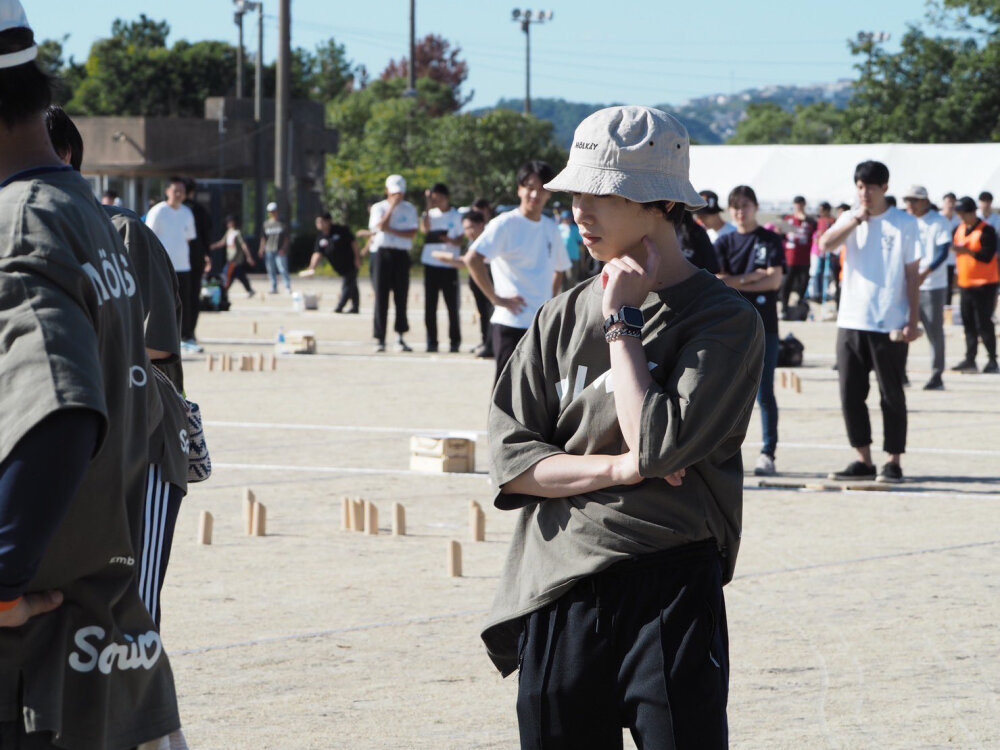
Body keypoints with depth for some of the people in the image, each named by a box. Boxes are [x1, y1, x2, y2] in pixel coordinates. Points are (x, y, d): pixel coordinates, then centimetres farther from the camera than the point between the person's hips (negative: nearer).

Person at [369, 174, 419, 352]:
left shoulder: (409, 209, 9)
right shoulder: (379, 208, 6)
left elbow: (412, 233, -2)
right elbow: (381, 226, -13)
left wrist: (392, 231, -12)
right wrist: (393, 206, -11)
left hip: (401, 254, 1)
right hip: (381, 253, -1)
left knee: (401, 297, 0)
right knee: (381, 297, -3)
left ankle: (400, 337, 5)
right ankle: (379, 339, -1)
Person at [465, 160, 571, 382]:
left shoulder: (551, 228, 12)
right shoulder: (506, 224, -9)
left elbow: (559, 269, 27)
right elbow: (472, 258, -19)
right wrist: (496, 298, -17)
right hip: (512, 323, -7)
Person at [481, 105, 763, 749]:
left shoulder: (726, 320, -5)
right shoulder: (564, 317, 9)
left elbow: (657, 443, -17)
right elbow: (510, 460, 4)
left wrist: (623, 323, -8)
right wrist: (617, 467, -11)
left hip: (669, 595, -5)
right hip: (558, 597, 5)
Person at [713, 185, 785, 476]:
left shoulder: (770, 241, 5)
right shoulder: (724, 243, 10)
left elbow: (774, 280, -6)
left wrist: (735, 283, -4)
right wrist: (752, 277, -7)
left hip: (763, 325, -2)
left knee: (764, 393, -3)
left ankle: (768, 453, -2)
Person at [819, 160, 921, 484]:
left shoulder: (905, 224, -1)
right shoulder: (849, 219, 8)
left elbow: (912, 275, -1)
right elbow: (826, 244, -10)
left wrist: (913, 321, -6)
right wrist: (858, 218, -14)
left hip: (889, 325, -4)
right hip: (851, 323, 4)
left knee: (891, 395, 0)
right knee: (850, 395, 4)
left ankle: (893, 462, 7)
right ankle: (863, 460, 14)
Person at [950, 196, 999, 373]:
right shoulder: (960, 229, 12)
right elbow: (958, 252, 23)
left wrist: (968, 251, -30)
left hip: (984, 285, -7)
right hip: (965, 283, 7)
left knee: (984, 323, -7)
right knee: (969, 324, 7)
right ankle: (970, 360, 11)